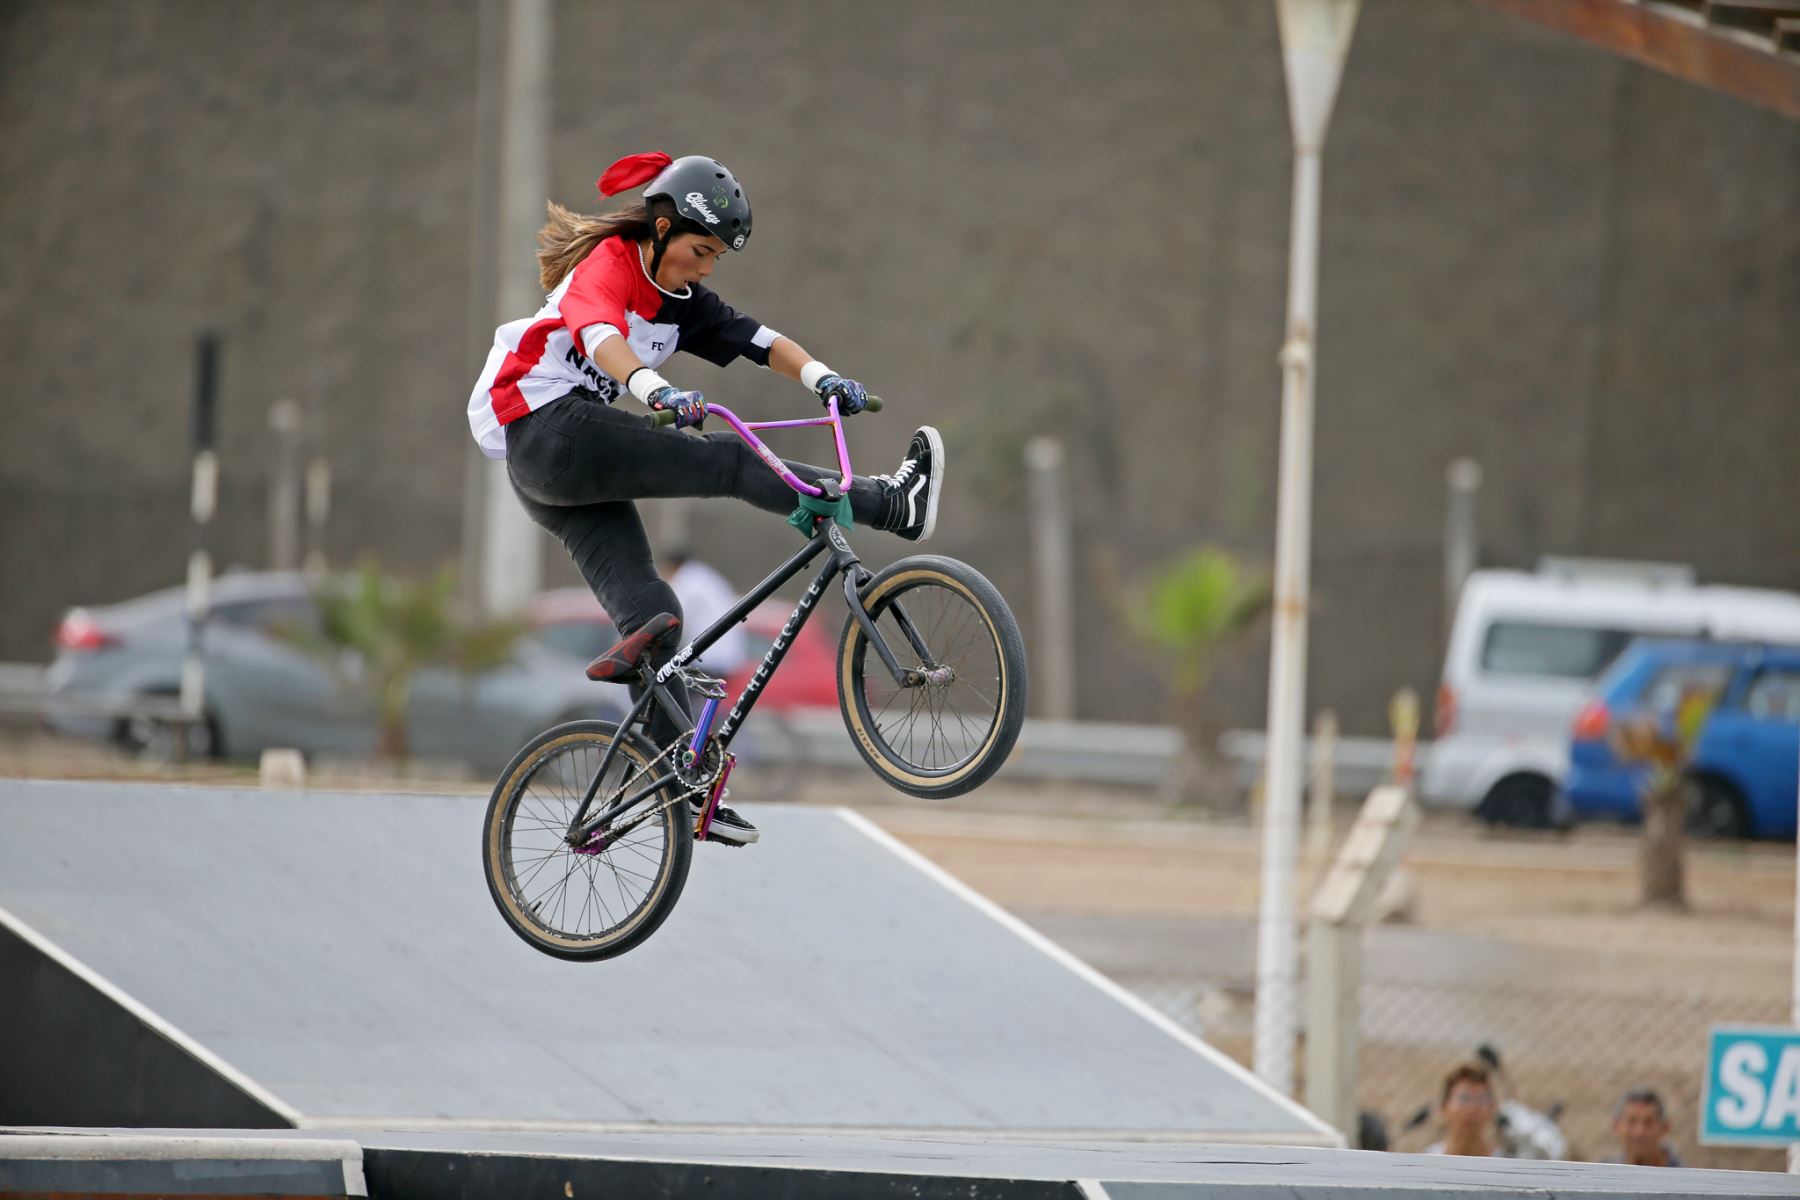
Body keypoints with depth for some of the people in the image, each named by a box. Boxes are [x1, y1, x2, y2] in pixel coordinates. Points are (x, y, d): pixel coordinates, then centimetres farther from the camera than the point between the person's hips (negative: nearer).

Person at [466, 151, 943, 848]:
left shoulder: (681, 302, 15)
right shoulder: (609, 264, -10)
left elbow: (758, 341, 3)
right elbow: (598, 331, -32)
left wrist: (821, 377, -16)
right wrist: (655, 390, -50)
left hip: (565, 472, 9)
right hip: (550, 431, -9)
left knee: (650, 614, 2)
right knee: (729, 463, -19)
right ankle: (891, 505, -22)